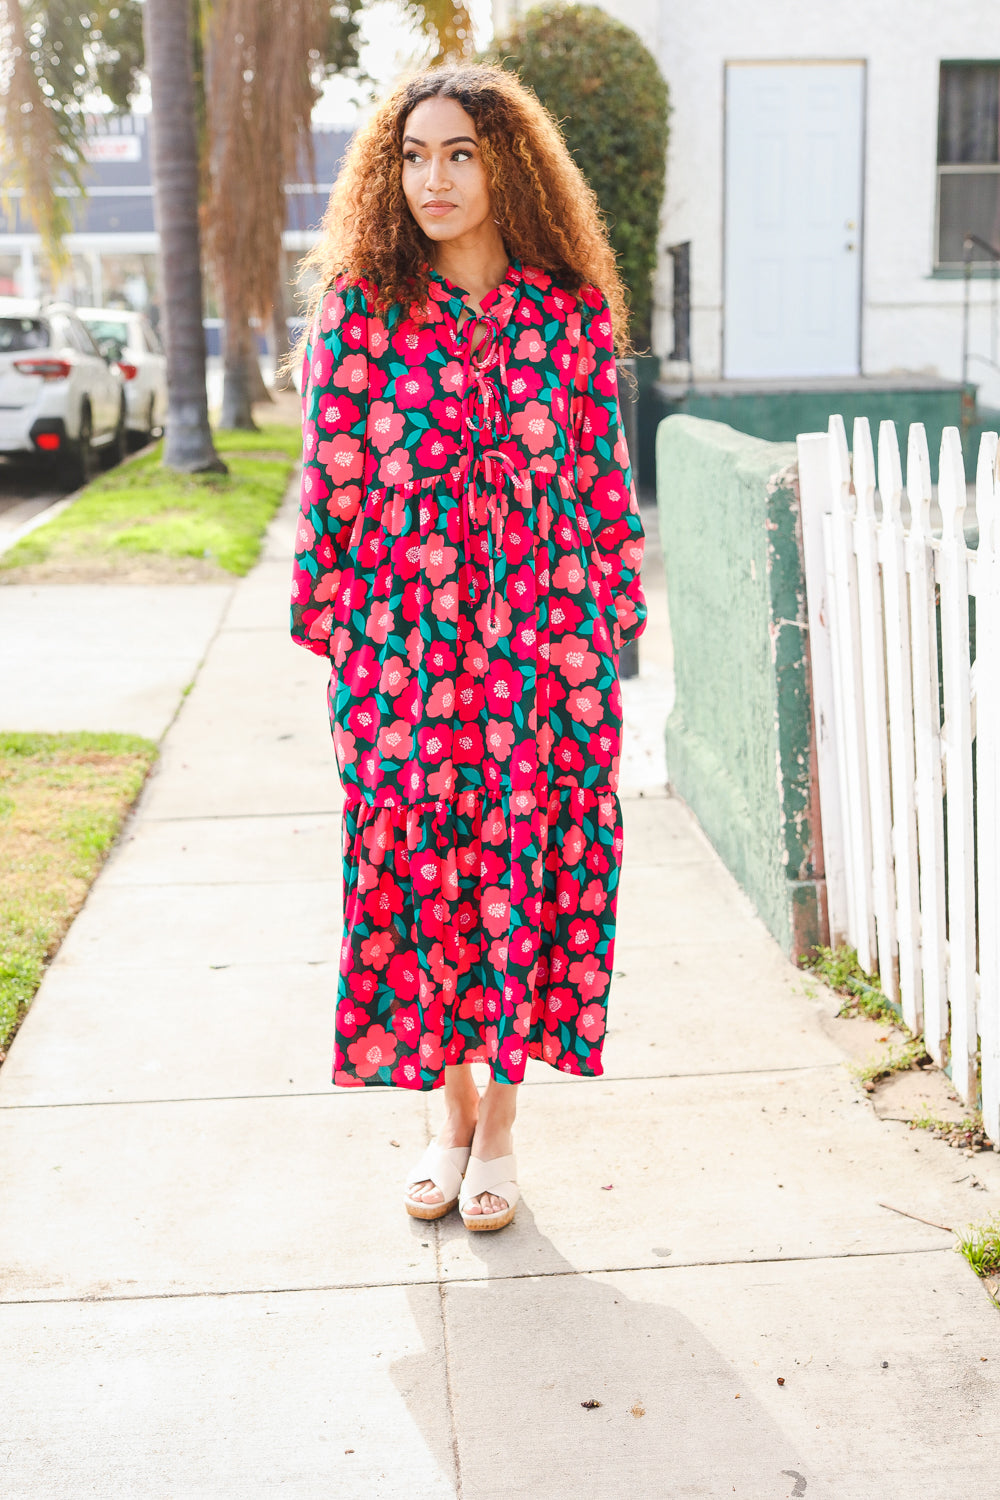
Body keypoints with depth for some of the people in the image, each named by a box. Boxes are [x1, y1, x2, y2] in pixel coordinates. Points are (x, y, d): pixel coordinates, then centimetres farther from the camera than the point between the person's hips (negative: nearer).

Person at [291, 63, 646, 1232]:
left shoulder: (571, 314, 2)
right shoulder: (358, 312, 1)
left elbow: (604, 480, 5)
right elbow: (330, 479, 3)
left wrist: (607, 627, 3)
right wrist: (329, 622, 1)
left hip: (542, 645, 0)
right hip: (402, 647, 0)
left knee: (527, 866, 4)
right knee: (417, 872, 6)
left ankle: (499, 1132, 21)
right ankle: (451, 1115, 26)